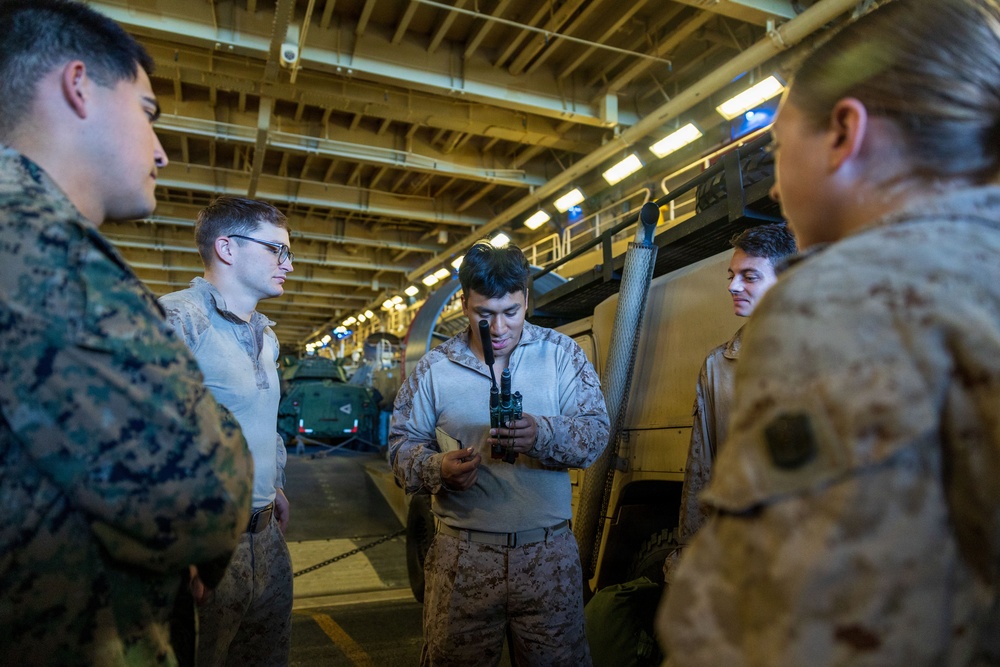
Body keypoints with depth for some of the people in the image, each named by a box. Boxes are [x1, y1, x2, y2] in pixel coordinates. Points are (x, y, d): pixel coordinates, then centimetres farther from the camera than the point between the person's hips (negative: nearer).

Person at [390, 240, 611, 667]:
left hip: (549, 552, 0)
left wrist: (542, 434, -25)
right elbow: (402, 444, 5)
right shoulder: (434, 368, 2)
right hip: (462, 555, 0)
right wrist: (438, 468, -16)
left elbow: (596, 430, -6)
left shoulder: (560, 352, 1)